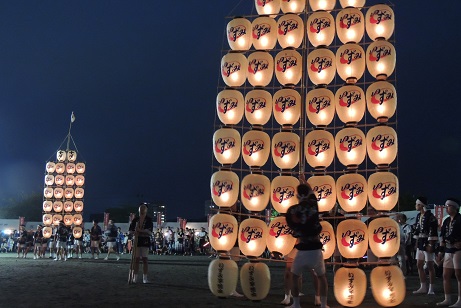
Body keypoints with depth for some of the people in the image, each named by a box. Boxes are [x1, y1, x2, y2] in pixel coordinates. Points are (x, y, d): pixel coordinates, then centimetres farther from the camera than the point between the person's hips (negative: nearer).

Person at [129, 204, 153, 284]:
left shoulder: (149, 220, 0)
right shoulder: (135, 220, 8)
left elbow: (150, 232, -10)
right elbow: (130, 230, 9)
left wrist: (140, 230, -19)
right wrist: (135, 233, -12)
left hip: (145, 242, -2)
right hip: (136, 241, 2)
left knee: (144, 259, -1)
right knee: (136, 259, 2)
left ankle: (145, 278, 4)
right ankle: (134, 278, 7)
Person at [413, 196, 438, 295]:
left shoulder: (430, 216, -15)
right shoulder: (418, 216, 11)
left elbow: (432, 231, -18)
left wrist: (430, 245, -20)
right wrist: (417, 242, 16)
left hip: (428, 242, -9)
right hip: (420, 242, 9)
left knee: (430, 266, -2)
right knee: (419, 265, 10)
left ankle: (431, 288, 4)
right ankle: (423, 287, 18)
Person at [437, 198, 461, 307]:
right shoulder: (446, 221, 15)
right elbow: (442, 237, 18)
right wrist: (441, 251, 17)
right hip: (448, 251, 8)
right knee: (446, 276, 10)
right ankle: (447, 299, 19)